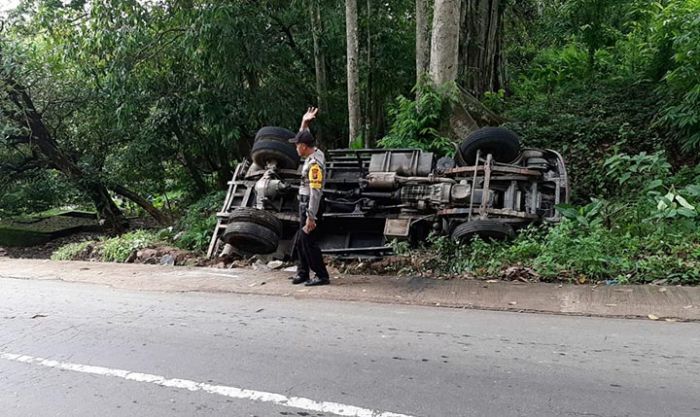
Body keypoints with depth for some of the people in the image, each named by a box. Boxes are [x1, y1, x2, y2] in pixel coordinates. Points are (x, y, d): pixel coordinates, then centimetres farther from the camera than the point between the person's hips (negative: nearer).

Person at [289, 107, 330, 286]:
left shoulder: (314, 164, -23)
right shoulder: (315, 152, 6)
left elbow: (315, 192, -26)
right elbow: (303, 138, 29)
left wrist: (310, 217, -27)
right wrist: (304, 123, 18)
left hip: (310, 206, -10)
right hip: (305, 205, 10)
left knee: (308, 241, -5)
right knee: (300, 241, 14)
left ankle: (322, 276, 2)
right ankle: (302, 273, 23)